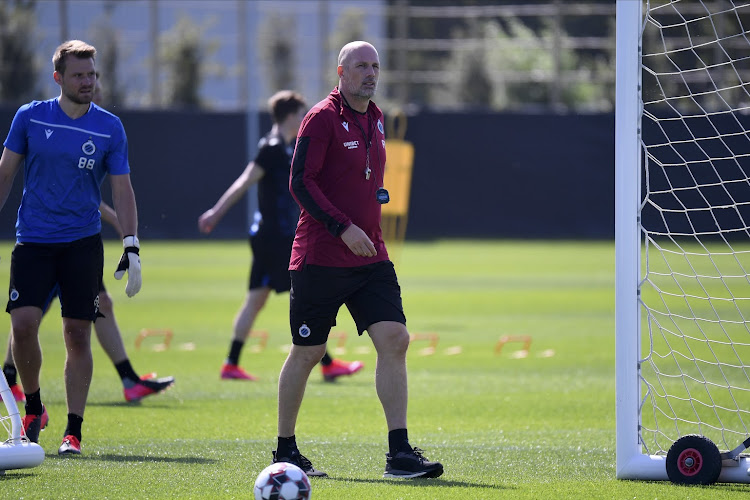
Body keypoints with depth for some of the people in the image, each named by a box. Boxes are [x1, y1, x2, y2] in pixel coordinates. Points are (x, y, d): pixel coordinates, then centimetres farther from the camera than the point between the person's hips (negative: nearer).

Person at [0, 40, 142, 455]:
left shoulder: (109, 127, 2)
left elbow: (122, 191, 5)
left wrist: (132, 248, -2)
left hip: (83, 244, 0)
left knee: (77, 335, -3)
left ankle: (73, 431, 4)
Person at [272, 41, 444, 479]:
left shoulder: (375, 119, 14)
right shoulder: (323, 117, -9)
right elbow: (301, 182, -15)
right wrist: (343, 228, -21)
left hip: (371, 257, 6)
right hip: (320, 258, -6)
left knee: (394, 340, -8)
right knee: (307, 353, 3)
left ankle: (399, 454, -9)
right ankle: (286, 451, 19)